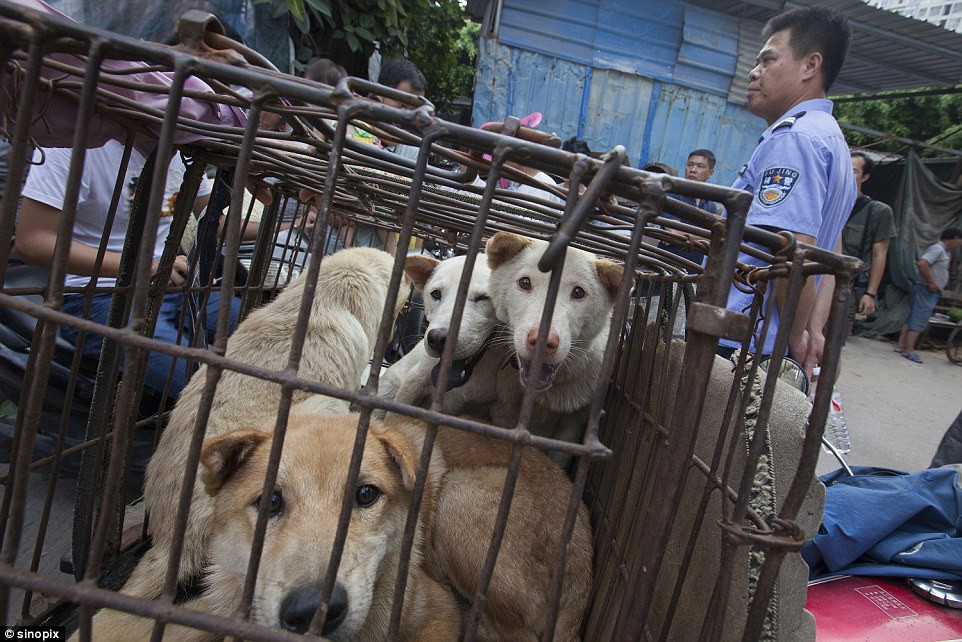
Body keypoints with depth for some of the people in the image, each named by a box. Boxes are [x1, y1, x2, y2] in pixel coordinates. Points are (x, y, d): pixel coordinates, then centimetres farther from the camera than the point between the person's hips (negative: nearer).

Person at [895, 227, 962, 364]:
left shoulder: (942, 250, 18)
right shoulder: (938, 248, -12)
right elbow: (922, 263, -25)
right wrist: (932, 282, -21)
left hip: (930, 291, 10)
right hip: (927, 290, -10)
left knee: (912, 318, 10)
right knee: (919, 320, -9)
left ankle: (901, 345, 14)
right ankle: (909, 350, -8)